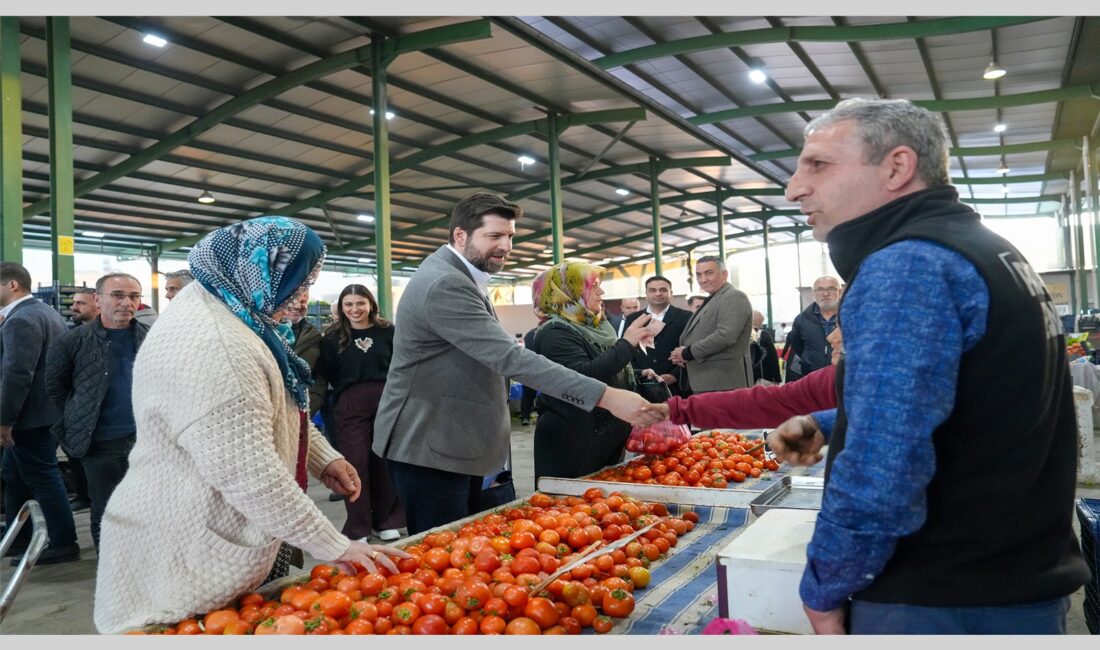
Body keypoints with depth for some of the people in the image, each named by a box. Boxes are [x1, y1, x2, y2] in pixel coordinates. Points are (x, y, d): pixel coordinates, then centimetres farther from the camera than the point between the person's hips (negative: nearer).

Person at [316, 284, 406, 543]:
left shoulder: (387, 332, 5)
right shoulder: (333, 337, 4)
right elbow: (325, 376, 2)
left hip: (387, 402, 1)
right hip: (350, 407, -1)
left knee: (386, 461, 7)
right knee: (355, 464, 1)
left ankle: (386, 521, 21)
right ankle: (358, 528, 13)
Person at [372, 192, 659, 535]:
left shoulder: (459, 278, 13)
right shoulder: (444, 284, -22)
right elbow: (510, 357, -31)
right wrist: (605, 396, -34)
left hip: (457, 445, 10)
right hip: (430, 448, -10)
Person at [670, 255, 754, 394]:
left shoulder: (734, 297, -9)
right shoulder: (711, 301, 21)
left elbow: (726, 335, -22)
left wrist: (688, 353, -14)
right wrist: (681, 354, 2)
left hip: (723, 385, -9)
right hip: (704, 383, 9)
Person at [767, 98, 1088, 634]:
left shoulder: (905, 268, -22)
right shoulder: (980, 251, 10)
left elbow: (876, 483, -29)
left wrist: (822, 592, -13)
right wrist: (825, 425, 8)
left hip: (942, 608, -9)